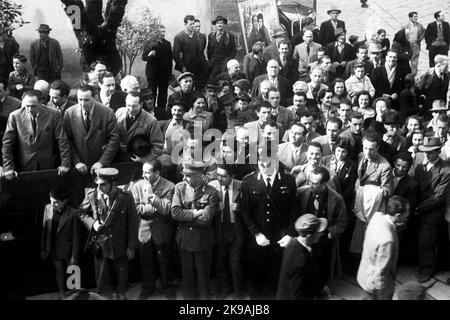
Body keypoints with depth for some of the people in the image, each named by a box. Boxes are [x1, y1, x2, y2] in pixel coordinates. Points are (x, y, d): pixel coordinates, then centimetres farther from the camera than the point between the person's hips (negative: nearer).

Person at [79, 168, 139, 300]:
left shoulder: (126, 197, -12)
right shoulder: (92, 196, -9)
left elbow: (133, 223, -5)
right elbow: (82, 213, 8)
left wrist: (131, 247, -5)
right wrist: (92, 223, -12)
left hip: (120, 247, -1)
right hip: (100, 246, 1)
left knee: (121, 279, 12)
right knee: (102, 280, 10)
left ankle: (121, 296, 32)